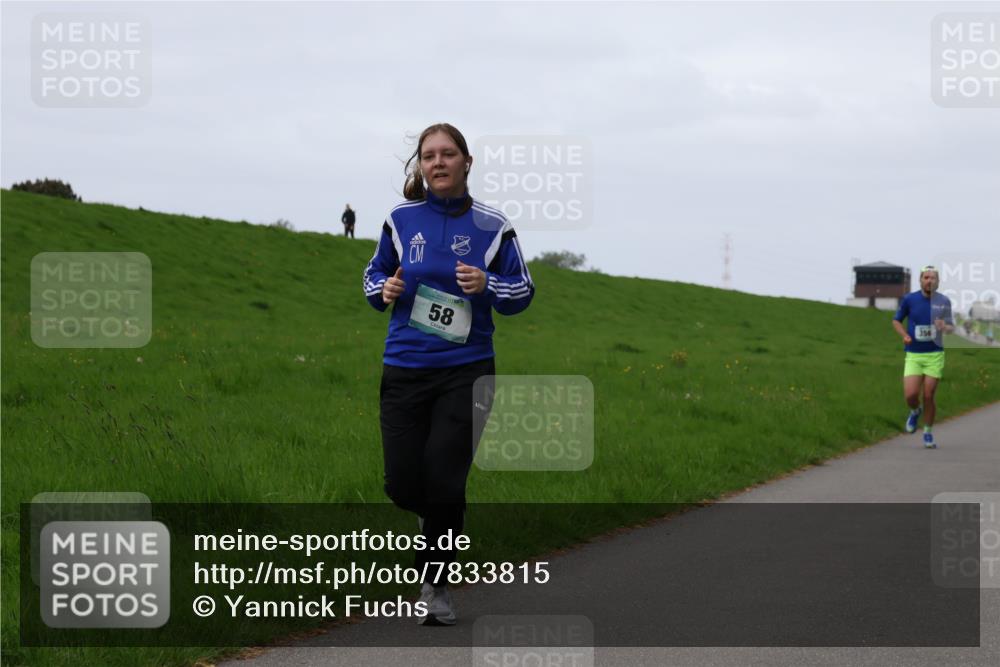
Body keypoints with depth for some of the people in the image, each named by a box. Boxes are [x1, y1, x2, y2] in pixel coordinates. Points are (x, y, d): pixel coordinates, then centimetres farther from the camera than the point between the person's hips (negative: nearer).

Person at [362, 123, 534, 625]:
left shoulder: (490, 226, -1)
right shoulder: (401, 220, 2)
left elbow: (522, 291, 5)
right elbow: (374, 273, 15)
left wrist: (487, 285, -15)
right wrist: (384, 290, -7)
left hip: (466, 371, -2)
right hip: (404, 370, 2)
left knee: (444, 479, -6)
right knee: (402, 484, 0)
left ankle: (435, 585, 11)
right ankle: (442, 521, 36)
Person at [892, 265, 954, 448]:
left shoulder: (944, 301, 1)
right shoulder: (909, 299, -3)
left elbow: (951, 327, 11)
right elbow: (896, 320, 10)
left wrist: (945, 327, -13)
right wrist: (904, 335, -9)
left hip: (935, 355, 1)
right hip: (913, 355, 0)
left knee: (929, 396, -2)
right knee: (910, 395, -13)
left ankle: (928, 433, 18)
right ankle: (915, 412, 24)